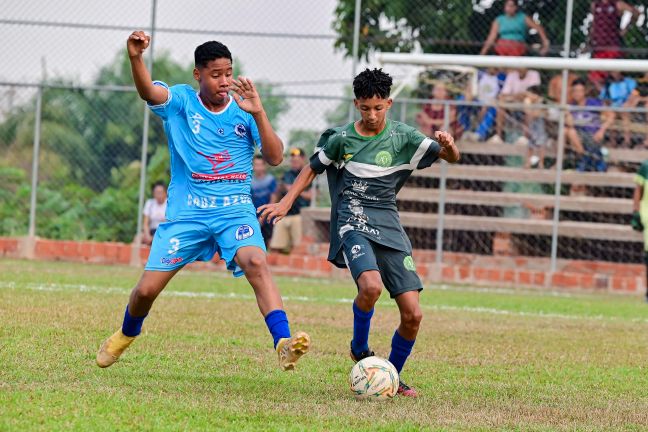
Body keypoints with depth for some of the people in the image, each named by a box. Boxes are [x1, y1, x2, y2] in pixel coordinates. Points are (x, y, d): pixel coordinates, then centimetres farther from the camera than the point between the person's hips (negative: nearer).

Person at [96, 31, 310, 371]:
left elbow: (275, 158, -6)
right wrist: (135, 59, -44)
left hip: (235, 209, 0)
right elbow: (148, 91, -22)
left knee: (255, 262, -30)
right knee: (147, 289, 0)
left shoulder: (243, 111, 3)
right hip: (186, 212, 0)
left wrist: (258, 113, -19)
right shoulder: (181, 101, 0)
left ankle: (284, 343, -40)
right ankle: (125, 336, 33)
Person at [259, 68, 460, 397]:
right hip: (353, 225, -2)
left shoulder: (401, 137, 3)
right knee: (371, 285, -33)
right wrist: (285, 204, 9)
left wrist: (448, 145, -22)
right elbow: (312, 169, 17)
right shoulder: (341, 138, 2)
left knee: (412, 315, -6)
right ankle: (359, 348, -4)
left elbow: (451, 158, 1)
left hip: (389, 228, 2)